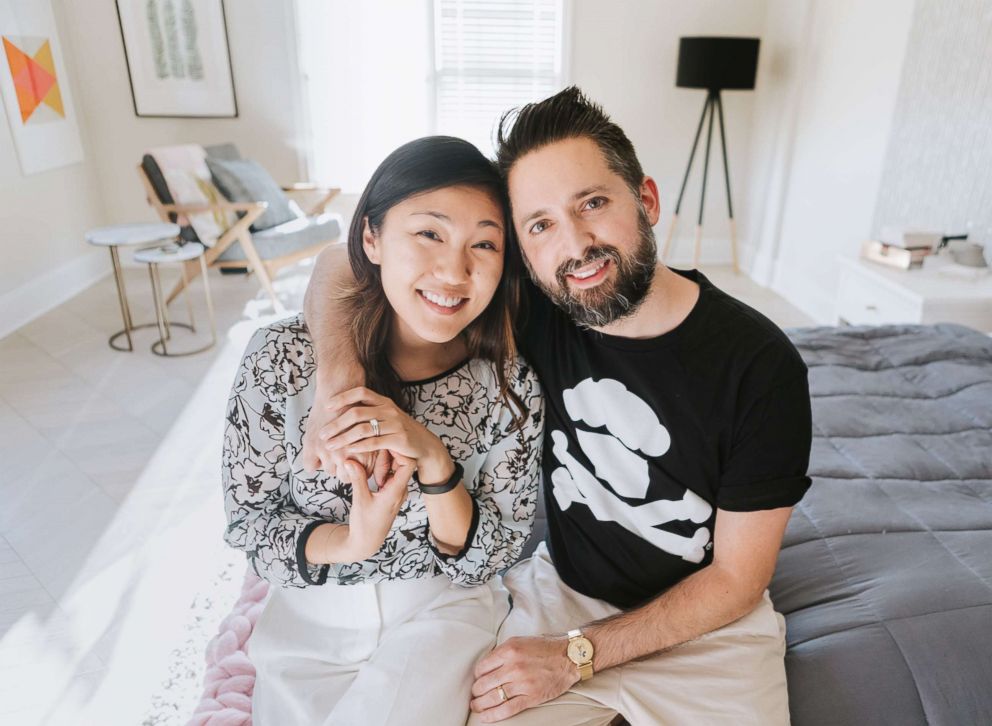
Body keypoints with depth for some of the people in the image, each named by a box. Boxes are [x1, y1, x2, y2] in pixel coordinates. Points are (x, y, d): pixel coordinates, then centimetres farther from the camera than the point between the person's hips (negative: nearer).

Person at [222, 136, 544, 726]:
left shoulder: (512, 387, -15)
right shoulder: (282, 358, -16)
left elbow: (491, 559, -10)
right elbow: (247, 521, -7)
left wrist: (435, 463, -29)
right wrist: (349, 541, -26)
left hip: (445, 611, 0)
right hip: (311, 614, 1)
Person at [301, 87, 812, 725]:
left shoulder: (761, 365, -21)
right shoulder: (535, 310, -15)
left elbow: (736, 579, -12)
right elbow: (344, 262, -8)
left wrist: (576, 655, -16)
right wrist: (340, 372, -29)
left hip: (707, 623, -1)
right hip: (561, 588, 2)